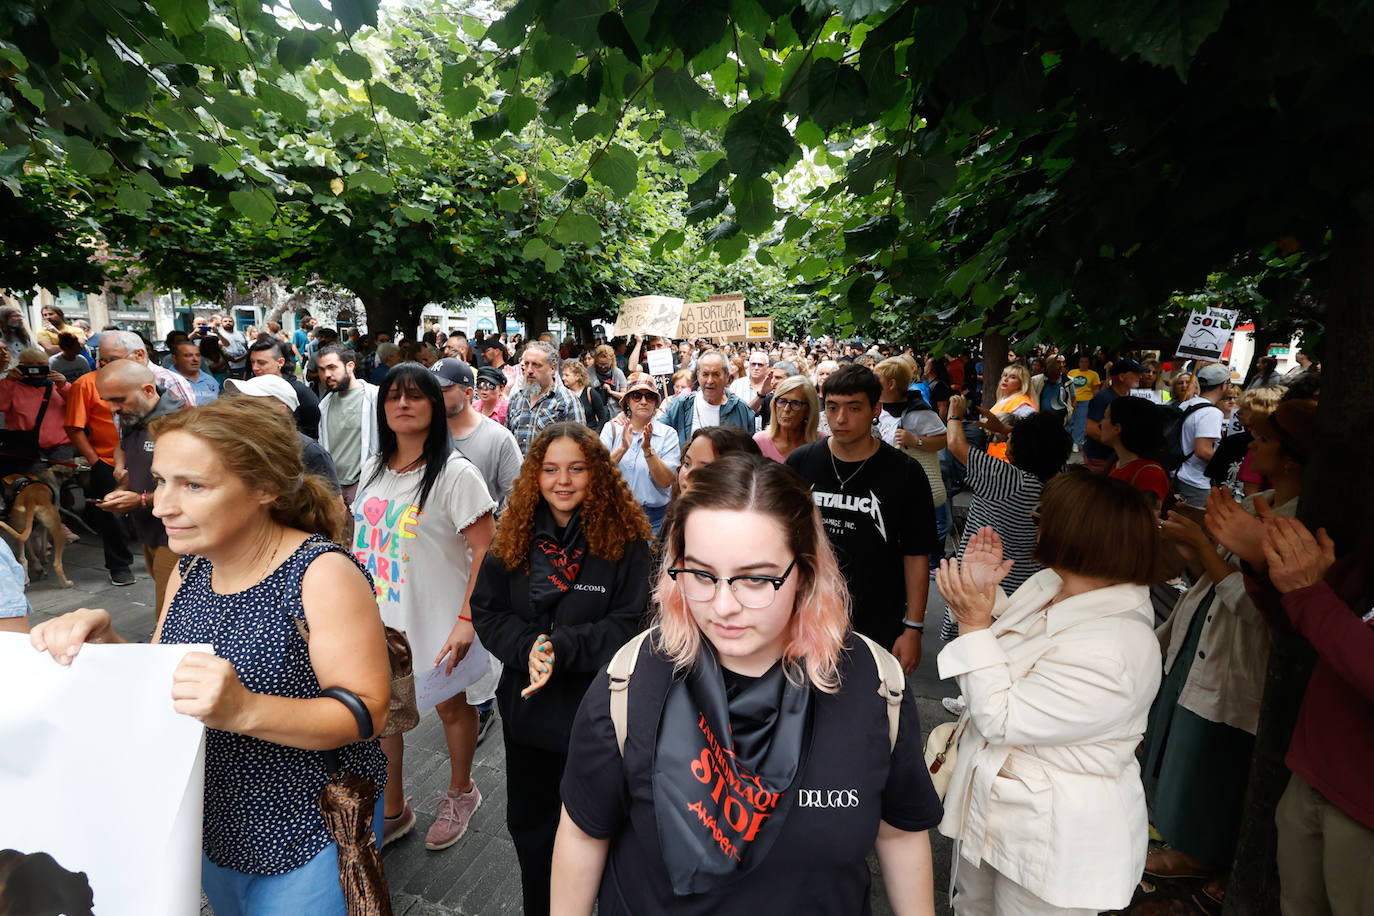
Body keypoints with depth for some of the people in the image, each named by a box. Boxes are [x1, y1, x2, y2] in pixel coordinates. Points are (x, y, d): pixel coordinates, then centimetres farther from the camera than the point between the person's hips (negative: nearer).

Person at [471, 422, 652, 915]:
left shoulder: (625, 539, -13)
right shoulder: (513, 537, -2)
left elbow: (628, 625, -16)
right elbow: (486, 612, -3)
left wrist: (559, 646, -26)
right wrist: (528, 647, -21)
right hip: (525, 706, 4)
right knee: (528, 820, 24)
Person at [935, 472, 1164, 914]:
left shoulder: (1110, 649, -34)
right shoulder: (1048, 585, -7)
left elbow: (1000, 721, -30)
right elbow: (1005, 657, 10)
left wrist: (974, 623, -28)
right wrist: (985, 591, -5)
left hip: (1052, 841, -8)